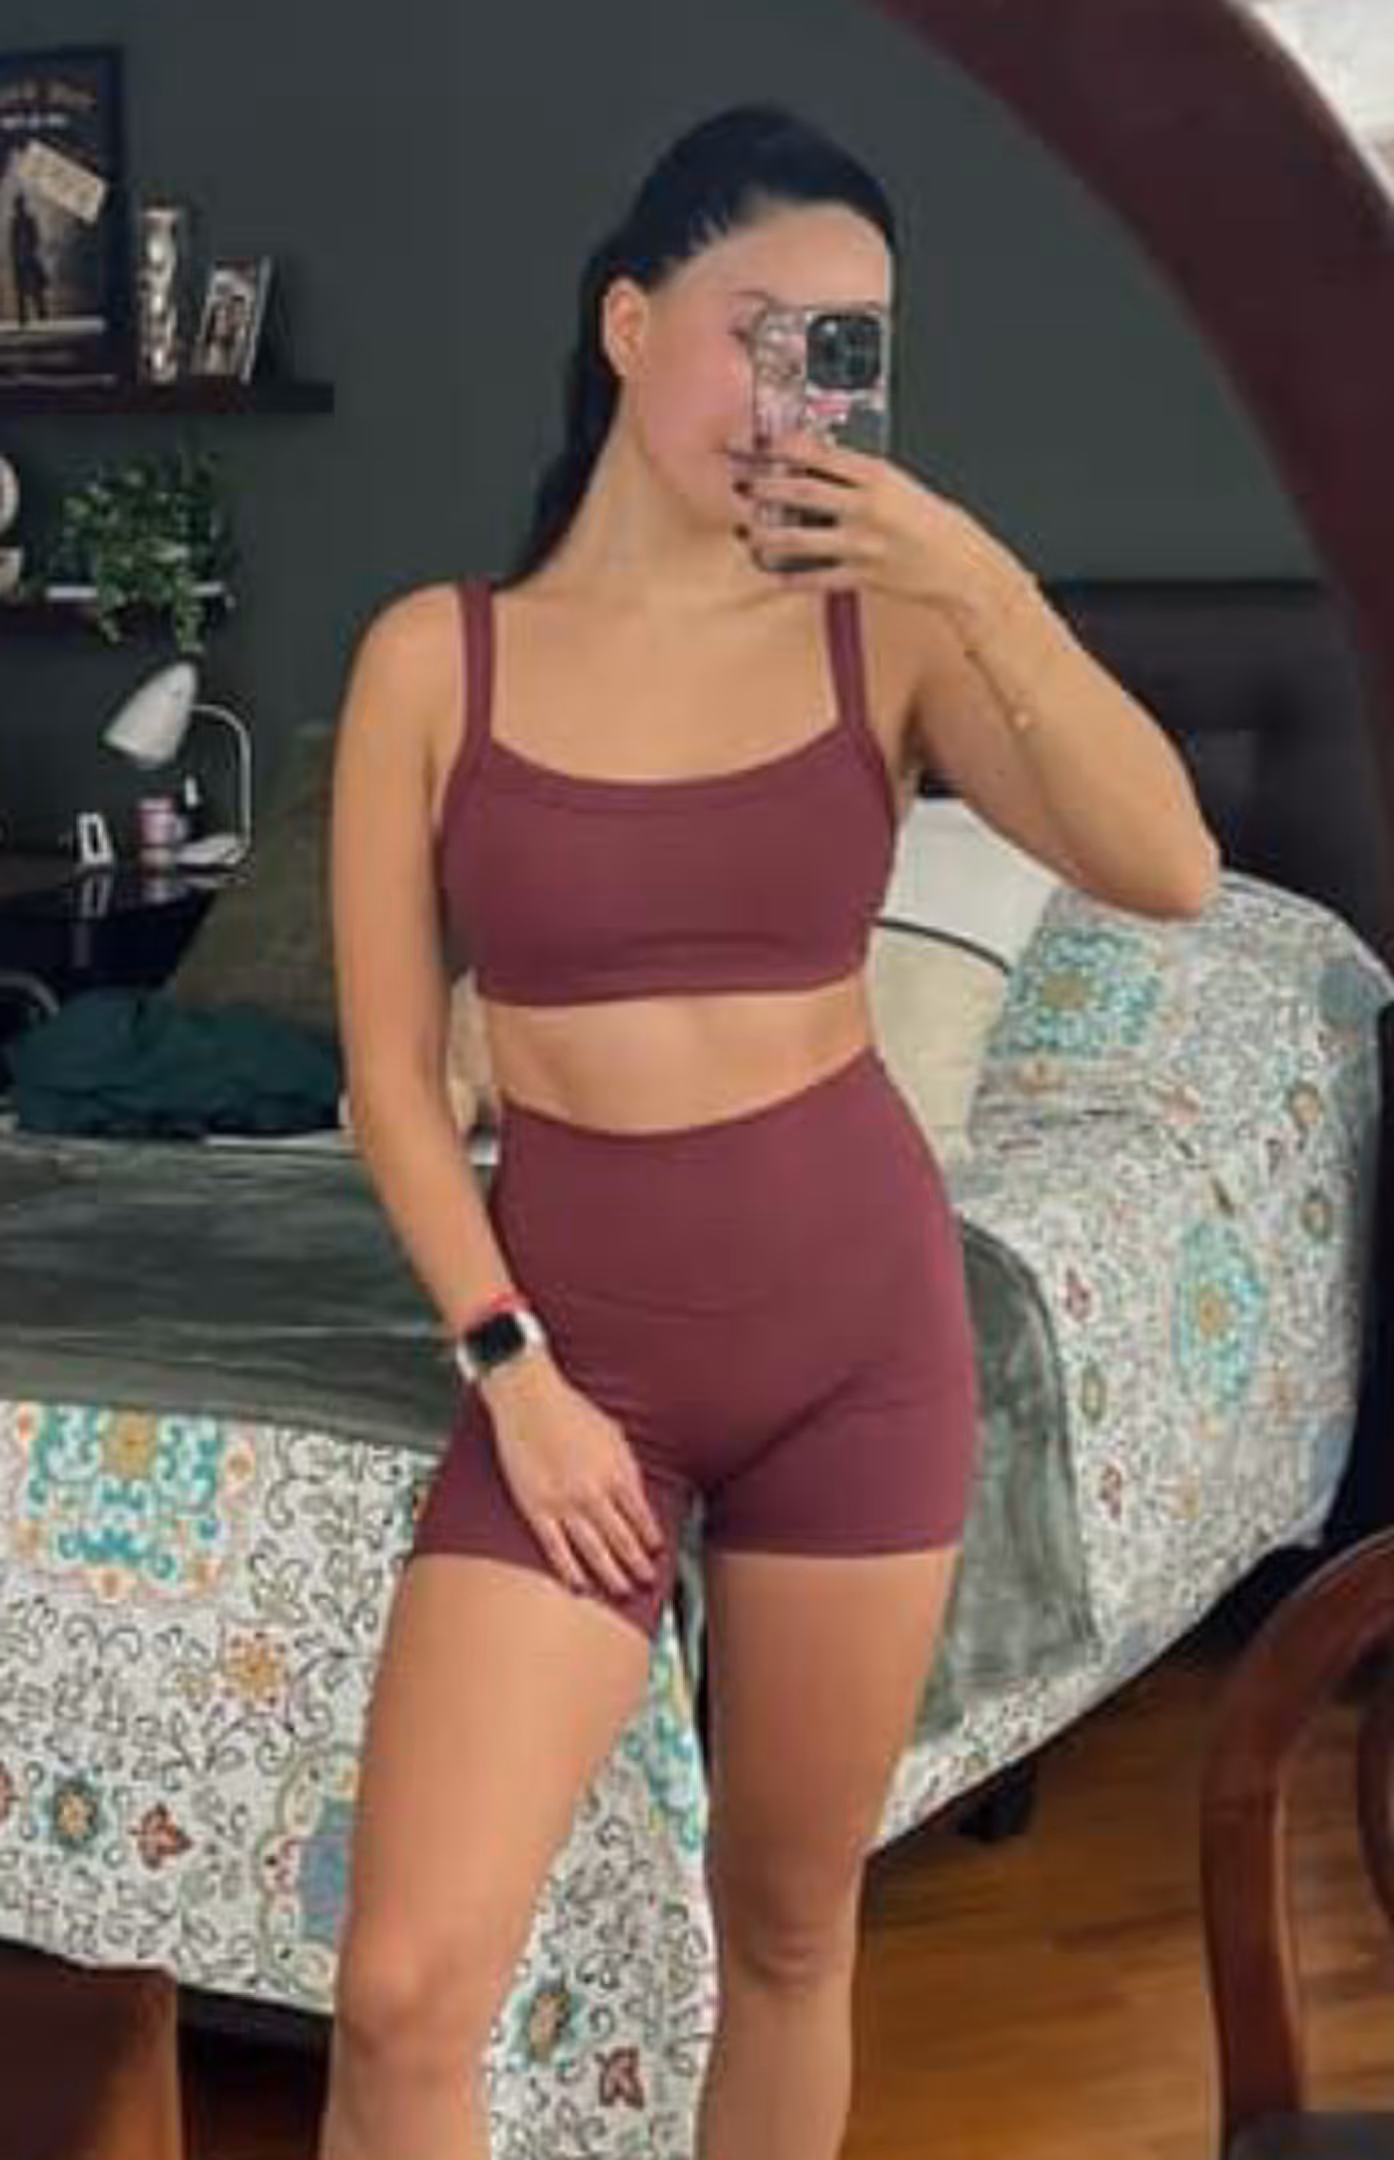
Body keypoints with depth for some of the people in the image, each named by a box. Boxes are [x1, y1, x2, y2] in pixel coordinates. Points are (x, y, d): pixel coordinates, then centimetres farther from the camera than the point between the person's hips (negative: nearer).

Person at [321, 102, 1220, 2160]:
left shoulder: (885, 621, -2)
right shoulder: (438, 653, -3)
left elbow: (1170, 868, -15)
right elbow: (392, 1072, -2)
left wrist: (986, 583, -23)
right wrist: (512, 1370, -8)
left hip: (860, 1318, 1)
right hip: (578, 1332, -1)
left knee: (791, 1927, 13)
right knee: (407, 1991, -10)